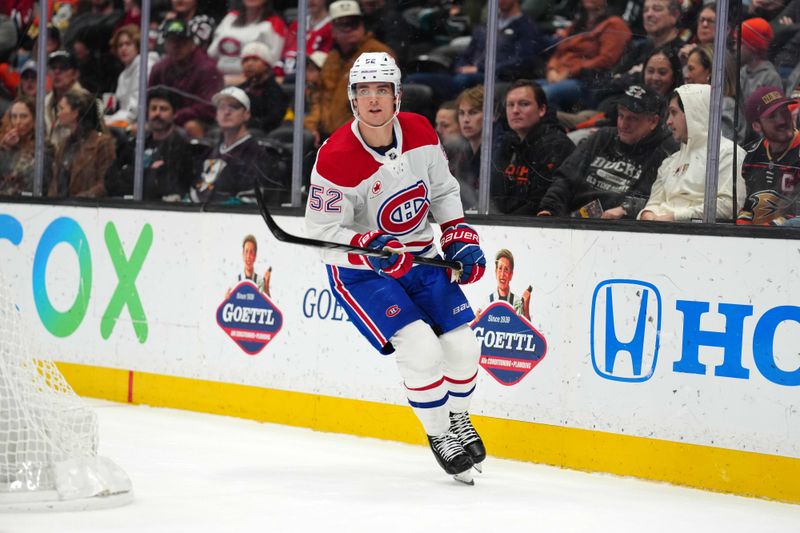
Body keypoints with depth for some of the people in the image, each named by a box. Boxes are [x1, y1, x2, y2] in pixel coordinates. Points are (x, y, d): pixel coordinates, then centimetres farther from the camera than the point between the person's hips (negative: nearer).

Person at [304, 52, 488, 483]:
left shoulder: (420, 133, -7)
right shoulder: (336, 158, -24)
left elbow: (443, 190, 10)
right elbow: (323, 232, -21)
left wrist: (460, 238, 0)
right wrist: (369, 247, -36)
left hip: (419, 257, 6)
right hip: (358, 271, -6)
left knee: (461, 344, 2)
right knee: (420, 349, -20)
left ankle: (458, 420, 31)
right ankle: (439, 435, 4)